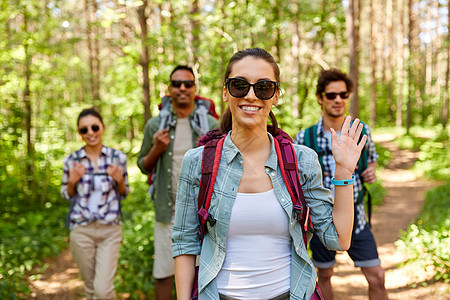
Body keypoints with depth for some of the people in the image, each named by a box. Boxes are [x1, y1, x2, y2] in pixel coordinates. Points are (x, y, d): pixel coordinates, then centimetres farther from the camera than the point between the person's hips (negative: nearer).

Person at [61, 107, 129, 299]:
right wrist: (72, 181, -11)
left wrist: (119, 180, -13)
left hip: (110, 230, -1)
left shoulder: (118, 157, -2)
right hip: (81, 230, 1)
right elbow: (66, 195, 9)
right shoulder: (71, 161, -2)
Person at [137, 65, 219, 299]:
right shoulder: (155, 125, 3)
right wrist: (156, 150, -7)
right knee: (163, 274, 6)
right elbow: (144, 167, 12)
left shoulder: (210, 124, 2)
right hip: (168, 212, 1)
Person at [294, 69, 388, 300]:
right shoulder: (305, 138, -9)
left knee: (376, 277, 4)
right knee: (324, 275, 16)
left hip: (355, 218, 2)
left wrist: (371, 171, -5)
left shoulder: (362, 131, -2)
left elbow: (372, 158, 16)